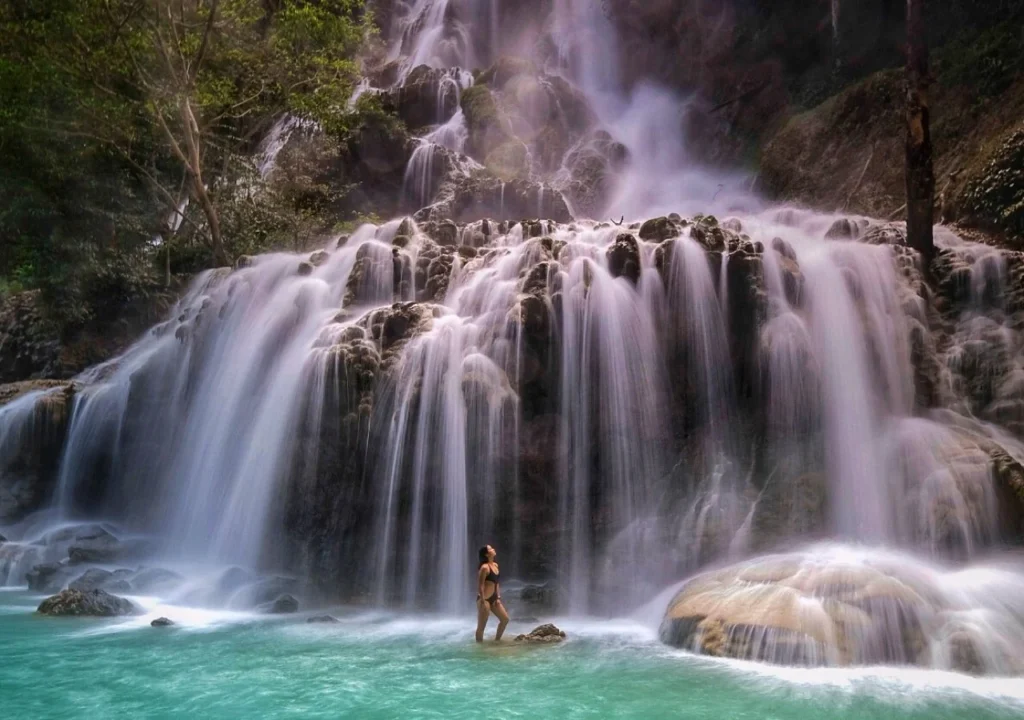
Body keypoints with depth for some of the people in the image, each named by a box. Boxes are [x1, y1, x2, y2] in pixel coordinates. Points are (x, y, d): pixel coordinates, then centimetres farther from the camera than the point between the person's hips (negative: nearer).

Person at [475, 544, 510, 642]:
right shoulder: (485, 567, -18)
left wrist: (498, 598, 11)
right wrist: (483, 602, -20)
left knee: (505, 619, 14)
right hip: (485, 599, -9)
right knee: (481, 626, 0)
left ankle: (496, 641, 26)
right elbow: (480, 586, -18)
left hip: (493, 598, 9)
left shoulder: (495, 565, 9)